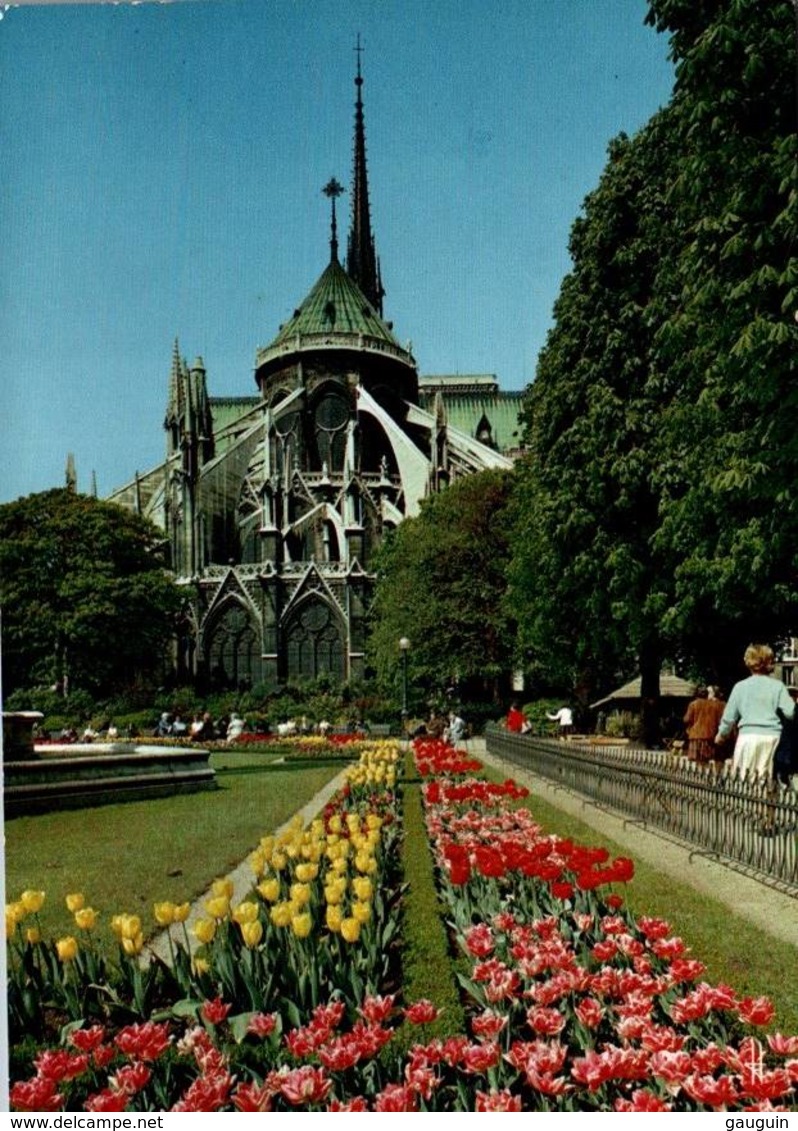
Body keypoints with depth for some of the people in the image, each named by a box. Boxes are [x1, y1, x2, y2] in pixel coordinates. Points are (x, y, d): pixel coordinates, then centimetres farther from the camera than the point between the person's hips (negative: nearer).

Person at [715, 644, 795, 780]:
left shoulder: (740, 686, 4)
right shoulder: (778, 686, 1)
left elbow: (730, 715, 10)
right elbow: (790, 712, -3)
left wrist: (722, 733, 25)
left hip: (748, 735, 0)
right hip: (772, 735, 0)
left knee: (742, 777, 5)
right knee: (767, 778, 2)